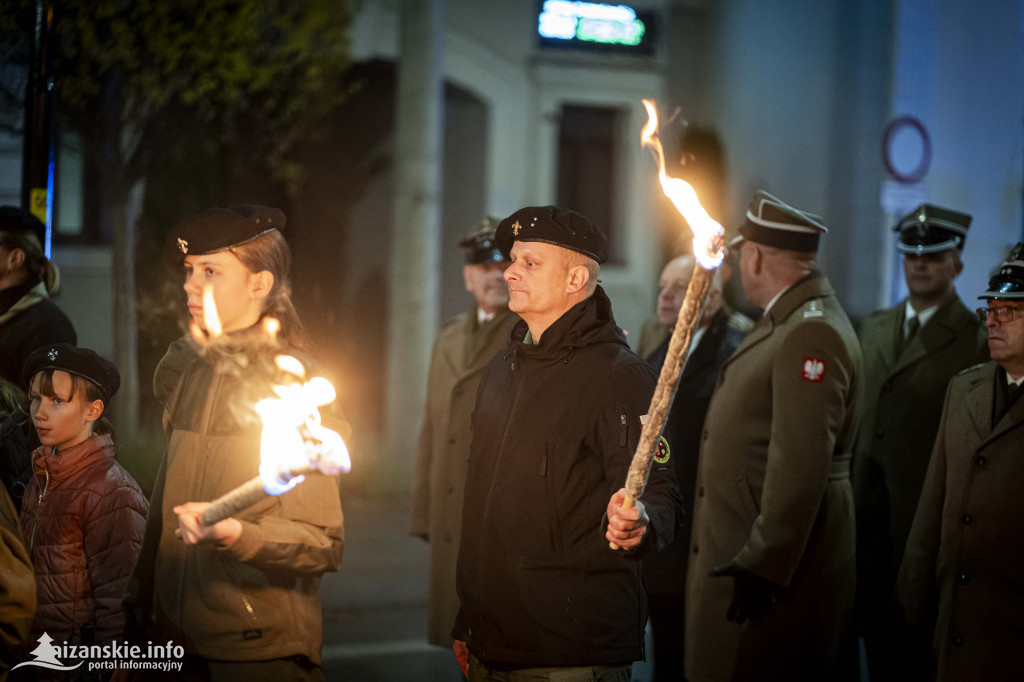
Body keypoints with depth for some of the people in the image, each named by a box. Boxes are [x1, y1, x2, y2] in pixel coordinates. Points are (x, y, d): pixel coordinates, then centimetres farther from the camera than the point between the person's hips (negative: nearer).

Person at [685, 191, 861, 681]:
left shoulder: (812, 333, -18)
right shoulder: (784, 323, 15)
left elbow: (801, 466, -25)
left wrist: (763, 568, -26)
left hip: (773, 566, -10)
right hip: (738, 555, 10)